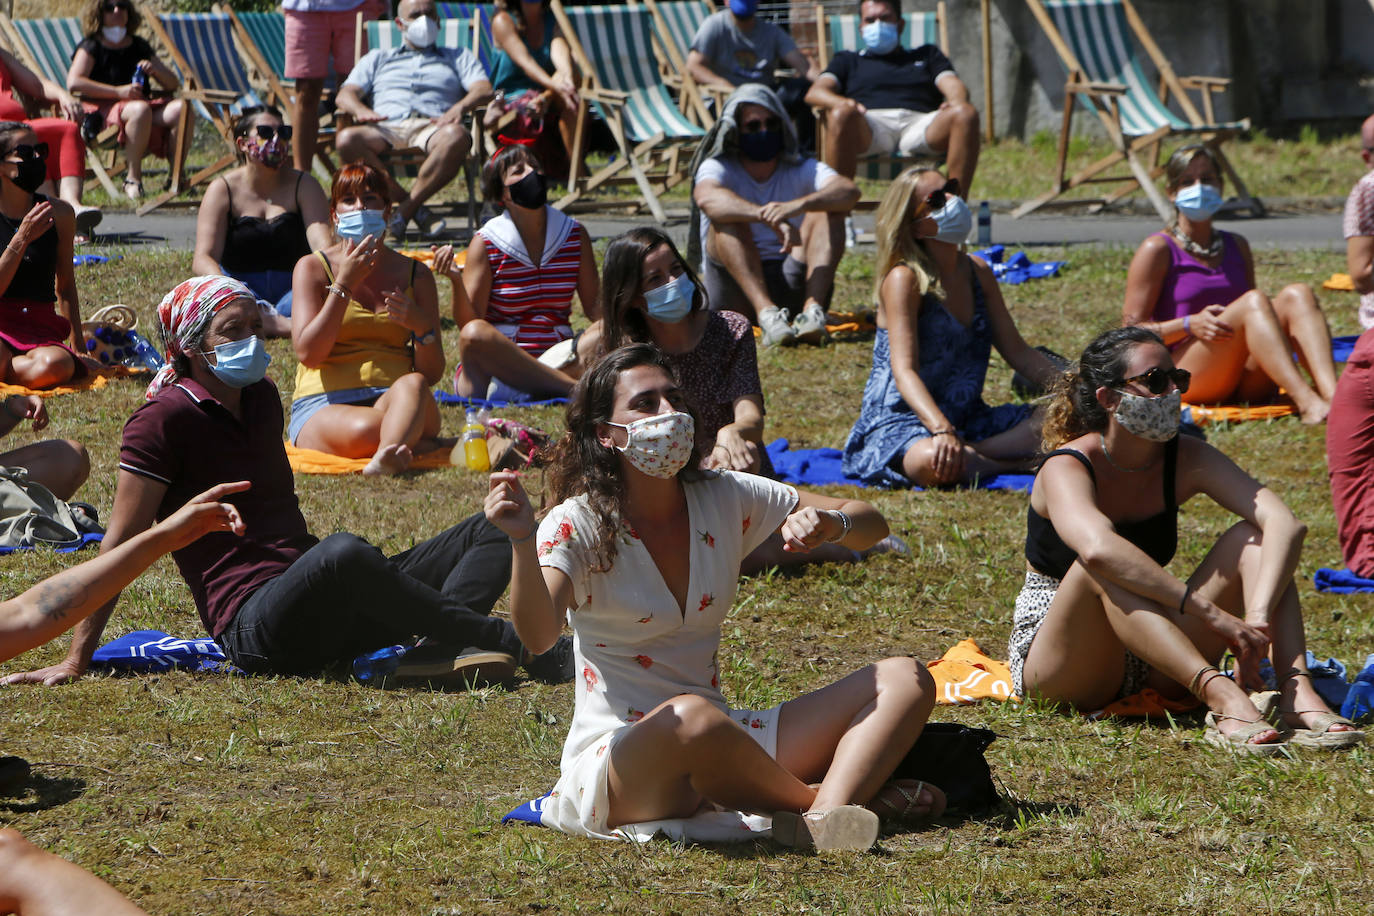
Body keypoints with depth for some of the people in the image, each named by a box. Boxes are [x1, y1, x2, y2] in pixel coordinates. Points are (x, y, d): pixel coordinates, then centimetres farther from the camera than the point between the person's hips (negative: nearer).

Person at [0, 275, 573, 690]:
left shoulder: (262, 398, 19)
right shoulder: (165, 420, -5)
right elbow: (121, 546, -7)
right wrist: (74, 662, -9)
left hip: (324, 607, 9)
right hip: (252, 625, -9)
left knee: (493, 527, -3)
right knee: (346, 554, -41)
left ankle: (460, 647, -36)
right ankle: (526, 650, -36)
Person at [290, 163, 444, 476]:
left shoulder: (415, 274, 16)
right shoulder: (312, 268, 8)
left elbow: (432, 374, 12)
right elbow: (307, 353, -7)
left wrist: (423, 327, -10)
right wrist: (344, 285, -9)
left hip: (397, 402, 2)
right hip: (324, 406, -2)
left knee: (412, 384, -41)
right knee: (363, 429, -44)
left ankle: (386, 459, -63)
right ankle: (410, 443, -23)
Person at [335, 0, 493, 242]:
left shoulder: (458, 57, 32)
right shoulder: (377, 58, 33)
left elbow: (484, 89, 12)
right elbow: (346, 94, 17)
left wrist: (460, 107, -12)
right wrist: (360, 109, -10)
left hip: (432, 127, -1)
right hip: (386, 128, 1)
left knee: (457, 138, -40)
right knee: (347, 140, -35)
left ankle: (405, 209, -29)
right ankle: (418, 211, -29)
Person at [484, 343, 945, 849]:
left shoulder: (725, 499, 6)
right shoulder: (579, 524, -9)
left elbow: (872, 524, 9)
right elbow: (537, 631, -28)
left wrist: (829, 523, -14)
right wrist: (522, 540, -45)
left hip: (723, 748, 7)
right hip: (615, 763, -7)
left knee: (905, 680, -8)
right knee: (693, 717, -42)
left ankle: (828, 818, -35)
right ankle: (815, 798, -16)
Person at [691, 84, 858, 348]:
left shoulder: (800, 170, 8)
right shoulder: (719, 168, 1)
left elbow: (850, 192, -14)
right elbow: (707, 198, -26)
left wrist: (799, 205, -35)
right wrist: (770, 218, -41)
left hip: (793, 284, 2)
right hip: (736, 291, -2)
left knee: (828, 210, -14)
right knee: (728, 219, -25)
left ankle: (813, 307, -35)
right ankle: (766, 312, -45)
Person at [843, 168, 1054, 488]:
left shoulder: (977, 272, 9)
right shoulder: (904, 279, -13)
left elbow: (1017, 351, 16)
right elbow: (904, 370, -24)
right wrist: (941, 430, -41)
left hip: (969, 419, 7)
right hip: (900, 420, -7)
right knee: (933, 462, -42)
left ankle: (969, 452, -22)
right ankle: (1024, 461, -21)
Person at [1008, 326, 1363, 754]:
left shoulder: (1184, 458, -4)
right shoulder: (1068, 468, -19)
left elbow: (1285, 524, -18)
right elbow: (1098, 549, -42)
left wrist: (1258, 615, -36)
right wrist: (1213, 614, -46)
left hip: (1155, 666, 5)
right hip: (1055, 665, -5)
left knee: (1250, 537, -13)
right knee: (1103, 569, -35)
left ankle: (1297, 692, -35)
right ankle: (1223, 698, -48)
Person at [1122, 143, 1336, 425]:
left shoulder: (1236, 247, 21)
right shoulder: (1157, 251, 2)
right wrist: (1191, 325, -20)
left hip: (1245, 385, 6)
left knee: (1297, 294, -15)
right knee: (1254, 301, -26)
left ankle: (1331, 394, -39)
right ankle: (1307, 403, -43)